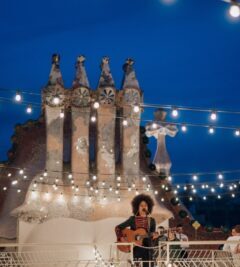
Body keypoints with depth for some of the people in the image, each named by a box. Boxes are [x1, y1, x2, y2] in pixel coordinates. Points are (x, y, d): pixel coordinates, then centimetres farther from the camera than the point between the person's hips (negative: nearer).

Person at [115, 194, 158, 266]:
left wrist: (154, 236, -11)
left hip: (147, 248, 2)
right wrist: (121, 238, -11)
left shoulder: (151, 221, 8)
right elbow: (118, 228, 2)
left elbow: (151, 236, 11)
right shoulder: (132, 219, 1)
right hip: (136, 248, -2)